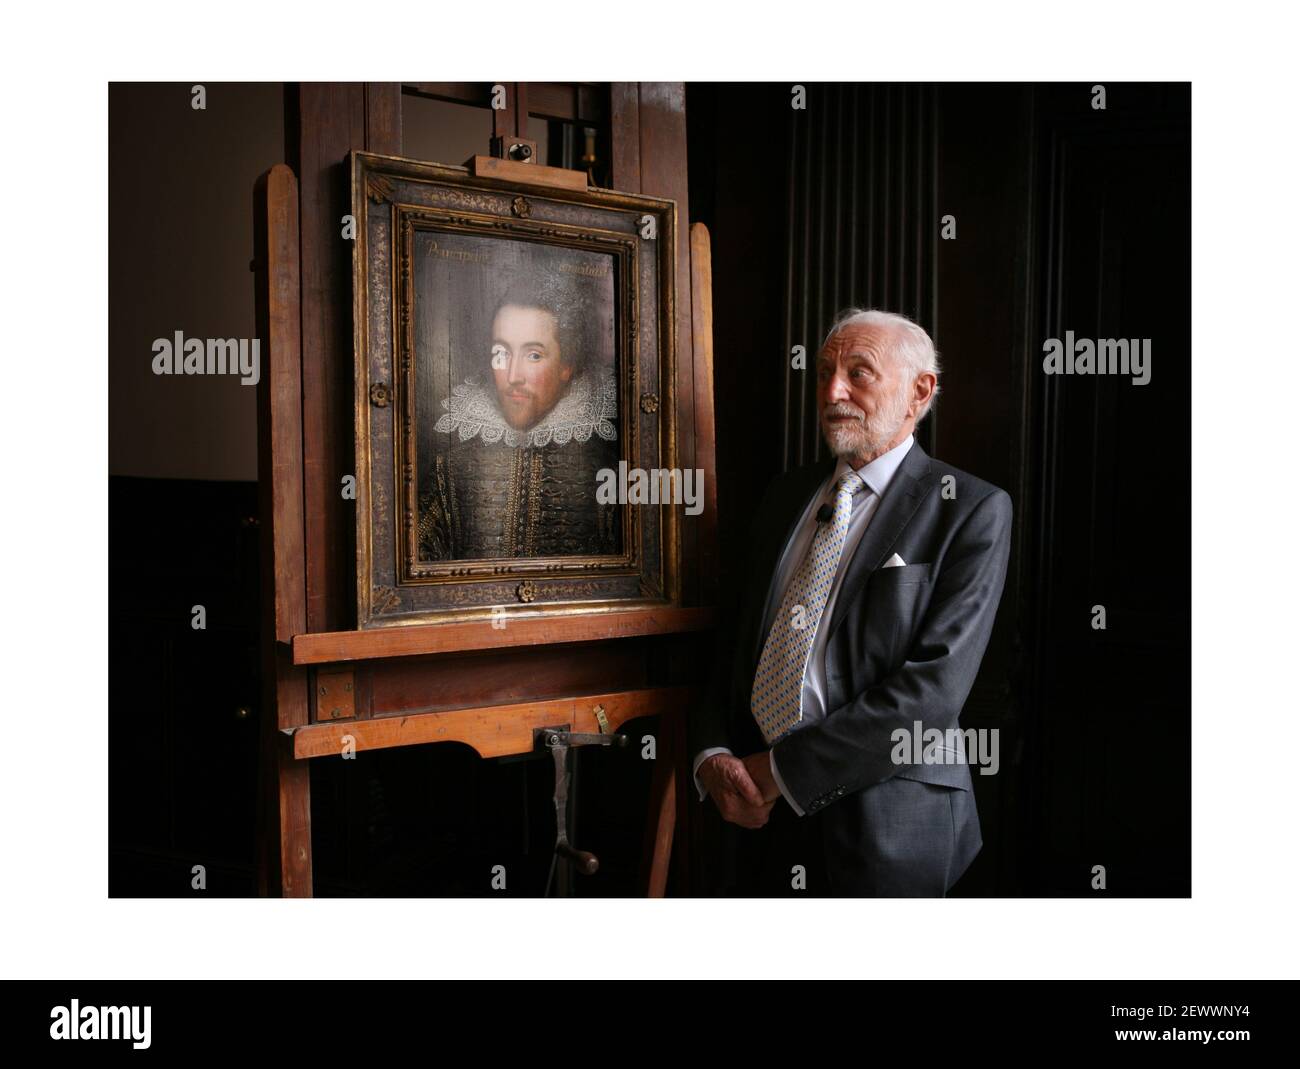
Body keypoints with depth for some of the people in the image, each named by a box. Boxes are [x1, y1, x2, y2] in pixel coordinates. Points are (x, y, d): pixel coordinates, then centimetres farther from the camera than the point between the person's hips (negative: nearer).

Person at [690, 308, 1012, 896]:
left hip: (885, 823, -5)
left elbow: (935, 687, -17)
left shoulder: (973, 510, -8)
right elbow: (735, 641, 11)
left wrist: (783, 769, -17)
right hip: (764, 816, 5)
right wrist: (712, 754, -6)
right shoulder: (786, 496, 10)